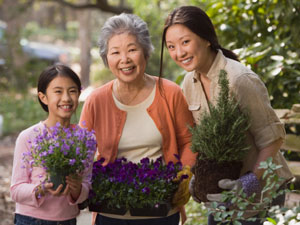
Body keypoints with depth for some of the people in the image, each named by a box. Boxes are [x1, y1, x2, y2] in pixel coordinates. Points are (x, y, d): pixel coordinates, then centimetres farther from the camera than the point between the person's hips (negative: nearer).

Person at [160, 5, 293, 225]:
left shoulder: (240, 79, -23)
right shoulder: (191, 81, -1)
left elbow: (273, 138, -20)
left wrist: (252, 180, -30)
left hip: (260, 187, -7)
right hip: (223, 190, 7)